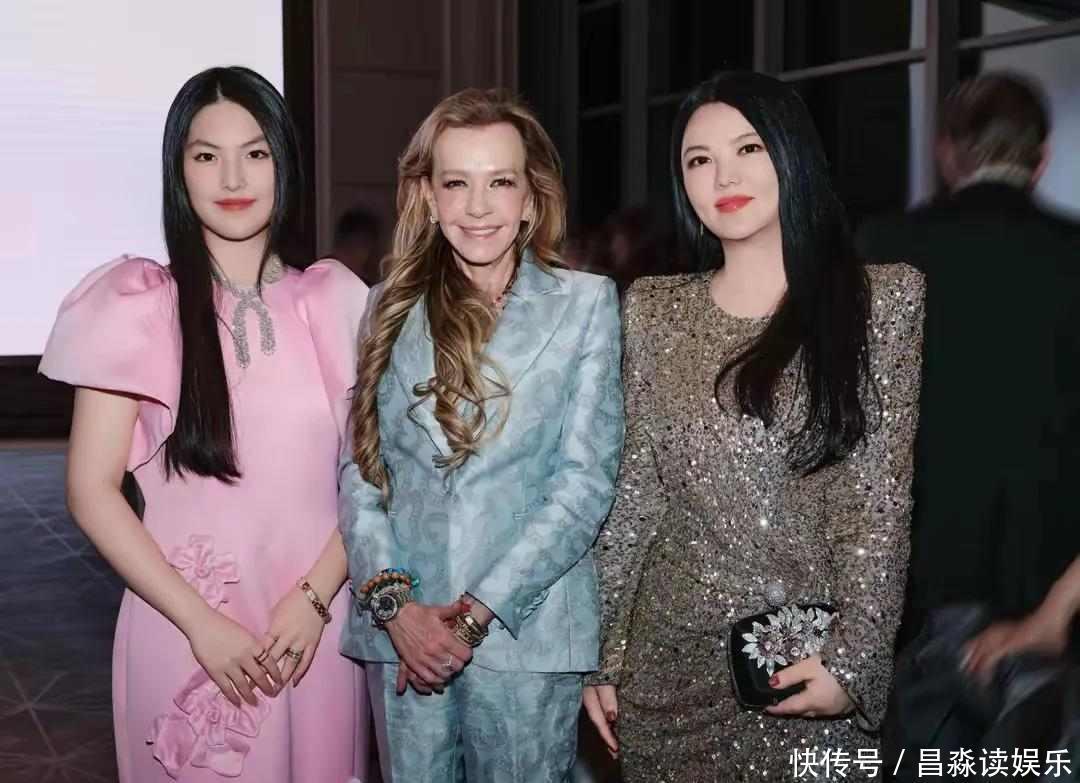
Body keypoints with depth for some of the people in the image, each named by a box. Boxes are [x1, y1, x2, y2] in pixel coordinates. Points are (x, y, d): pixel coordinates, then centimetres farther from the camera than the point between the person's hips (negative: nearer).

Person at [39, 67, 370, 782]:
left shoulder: (333, 302, 2)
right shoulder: (139, 306, -5)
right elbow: (92, 491, -5)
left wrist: (314, 597, -8)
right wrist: (201, 623, -10)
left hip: (314, 627, 2)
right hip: (187, 632, -2)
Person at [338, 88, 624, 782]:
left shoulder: (586, 302, -1)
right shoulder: (393, 308, 7)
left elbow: (587, 478, -6)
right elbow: (359, 466, 4)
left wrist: (478, 611, -11)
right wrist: (394, 603, -9)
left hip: (528, 628, -2)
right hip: (402, 631, 2)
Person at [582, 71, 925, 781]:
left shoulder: (886, 299, -2)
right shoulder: (653, 310, 4)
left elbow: (881, 504, -6)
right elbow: (634, 493, 5)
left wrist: (853, 660, -13)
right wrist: (602, 655, 4)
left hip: (813, 666, -2)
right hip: (672, 663, 2)